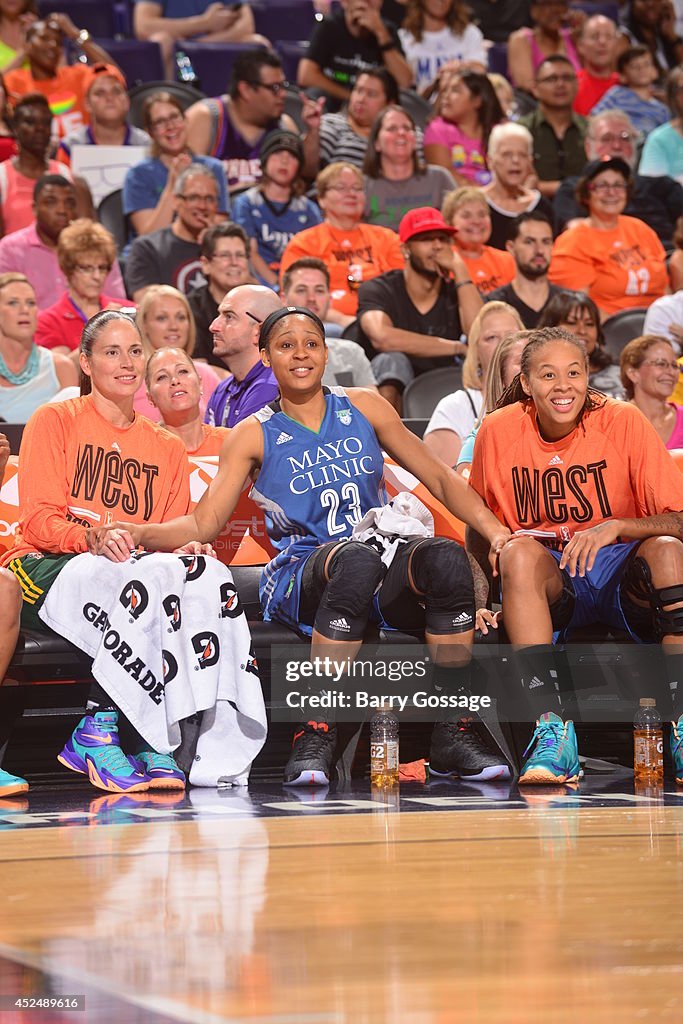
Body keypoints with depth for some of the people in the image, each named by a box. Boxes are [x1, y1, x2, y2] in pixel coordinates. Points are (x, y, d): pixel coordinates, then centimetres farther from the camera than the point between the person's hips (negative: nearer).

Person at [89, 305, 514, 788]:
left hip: (384, 583, 2)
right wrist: (138, 533, -15)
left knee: (447, 557, -32)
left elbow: (440, 478, 15)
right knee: (355, 559, -39)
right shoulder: (254, 436, 9)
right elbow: (204, 523, 4)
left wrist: (495, 529, 1)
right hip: (301, 578, -2)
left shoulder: (363, 408, 14)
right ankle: (316, 733, -34)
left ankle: (454, 733, -24)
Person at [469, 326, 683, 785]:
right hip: (549, 582, 1)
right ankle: (552, 730, -39)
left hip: (623, 577, -1)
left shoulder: (623, 421, -8)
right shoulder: (499, 431, -2)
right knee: (519, 553, -31)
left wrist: (615, 527, -29)